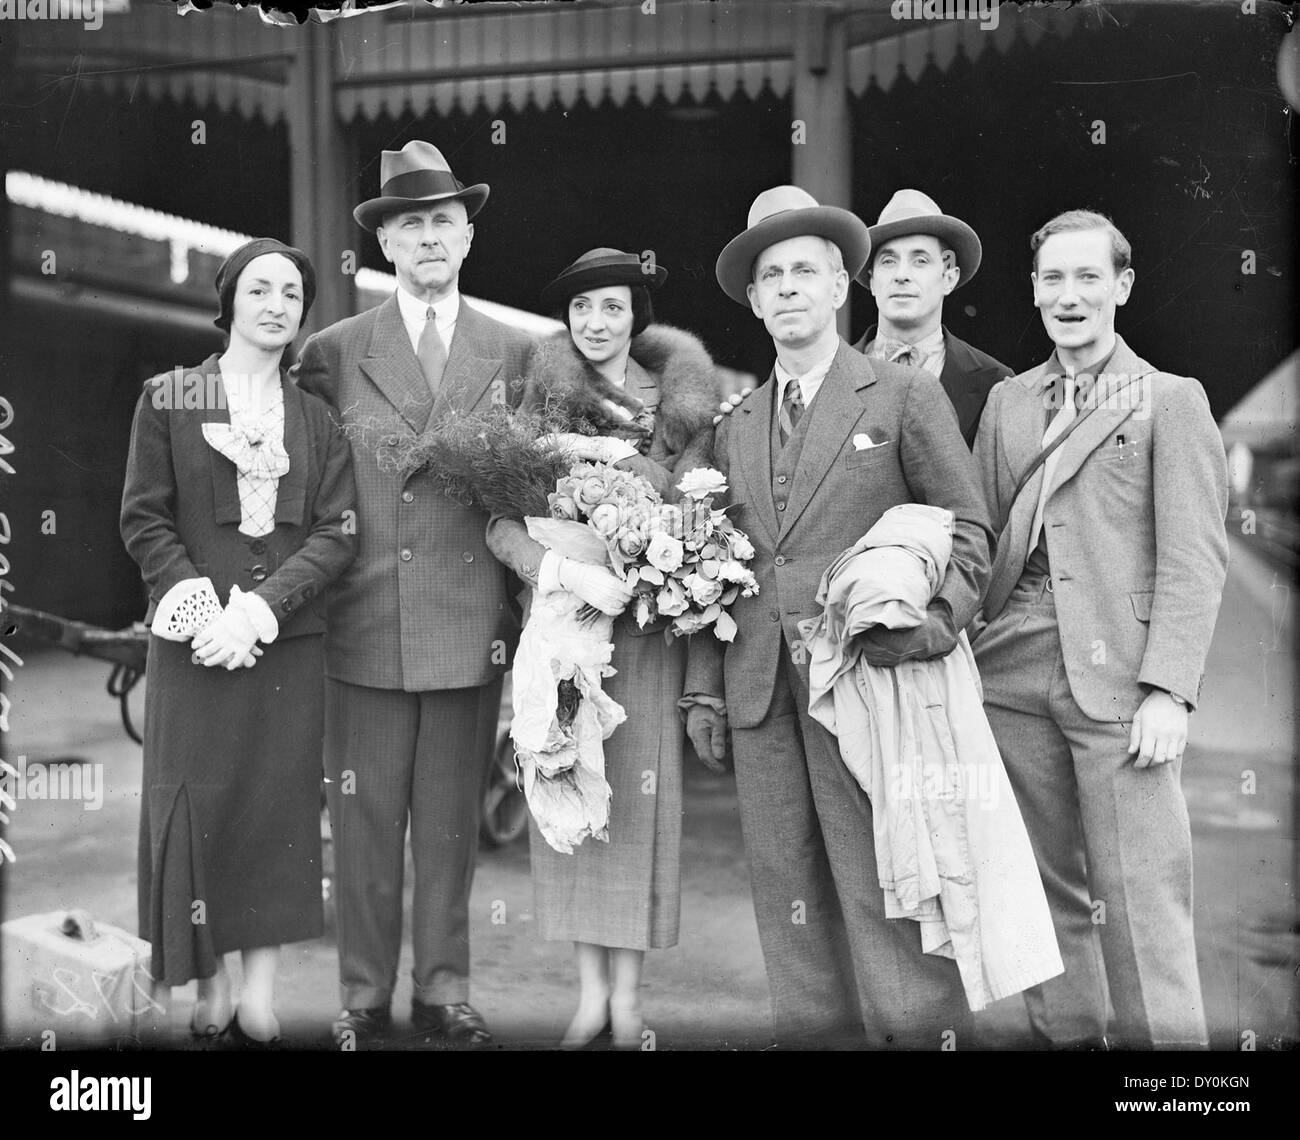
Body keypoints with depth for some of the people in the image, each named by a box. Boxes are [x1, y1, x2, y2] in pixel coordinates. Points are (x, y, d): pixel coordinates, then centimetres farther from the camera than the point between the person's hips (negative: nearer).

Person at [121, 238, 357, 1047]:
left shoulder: (317, 419, 10)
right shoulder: (168, 401, 6)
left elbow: (337, 533, 0)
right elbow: (144, 521, 0)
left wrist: (259, 608, -14)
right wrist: (200, 609, -13)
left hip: (288, 645, 2)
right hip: (194, 646, -1)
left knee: (278, 812, 3)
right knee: (197, 810, 0)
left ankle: (261, 1001, 10)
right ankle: (210, 996, 11)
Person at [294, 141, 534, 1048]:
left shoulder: (513, 352, 8)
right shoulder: (334, 352, 4)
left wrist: (524, 607, 5)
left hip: (472, 623, 1)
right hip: (366, 621, -1)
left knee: (452, 819, 9)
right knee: (365, 820, 4)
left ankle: (445, 989, 21)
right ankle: (365, 995, 17)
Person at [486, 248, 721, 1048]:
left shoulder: (683, 403, 4)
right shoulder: (541, 404, 4)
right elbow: (503, 523, -4)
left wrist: (605, 452, -13)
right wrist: (568, 572, -21)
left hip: (644, 622, -1)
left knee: (638, 795, 1)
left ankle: (629, 998, 13)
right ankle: (590, 992, 14)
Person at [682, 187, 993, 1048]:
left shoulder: (907, 396, 4)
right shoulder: (736, 426, 17)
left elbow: (966, 529, 3)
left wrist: (932, 625, -13)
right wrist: (705, 687, 9)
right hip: (762, 690, 5)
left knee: (886, 896, -4)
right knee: (789, 897, 7)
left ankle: (922, 1032, 8)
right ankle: (812, 1032, 17)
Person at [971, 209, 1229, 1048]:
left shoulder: (1171, 400, 4)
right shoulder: (1007, 400, 17)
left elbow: (1195, 560, -3)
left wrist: (1169, 689, -13)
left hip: (1118, 677, -4)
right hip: (1013, 673, 4)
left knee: (1142, 901, -4)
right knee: (1048, 889, 11)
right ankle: (1065, 1034, 23)